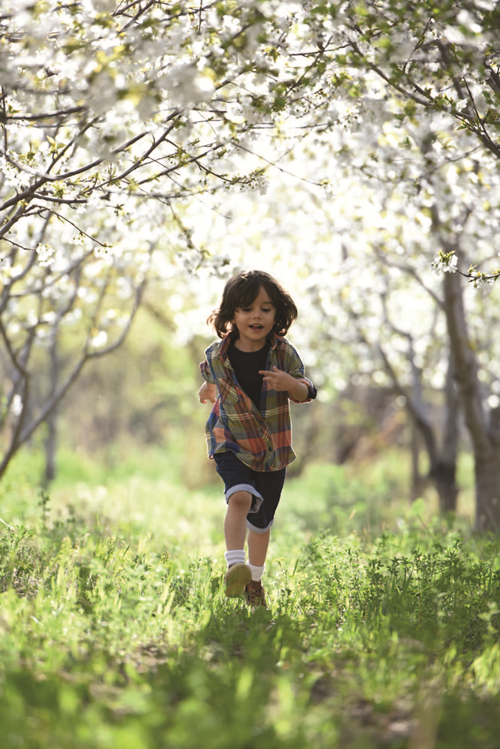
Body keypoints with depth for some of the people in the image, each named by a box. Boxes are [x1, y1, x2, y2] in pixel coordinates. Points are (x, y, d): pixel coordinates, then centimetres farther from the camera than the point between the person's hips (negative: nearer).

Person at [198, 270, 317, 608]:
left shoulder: (284, 353, -12)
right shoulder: (217, 356, -10)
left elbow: (306, 392, -8)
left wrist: (290, 384, -25)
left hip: (273, 446, 2)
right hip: (232, 443, -1)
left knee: (262, 518, 12)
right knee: (240, 496, -29)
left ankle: (255, 578, 31)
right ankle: (235, 567, -33)